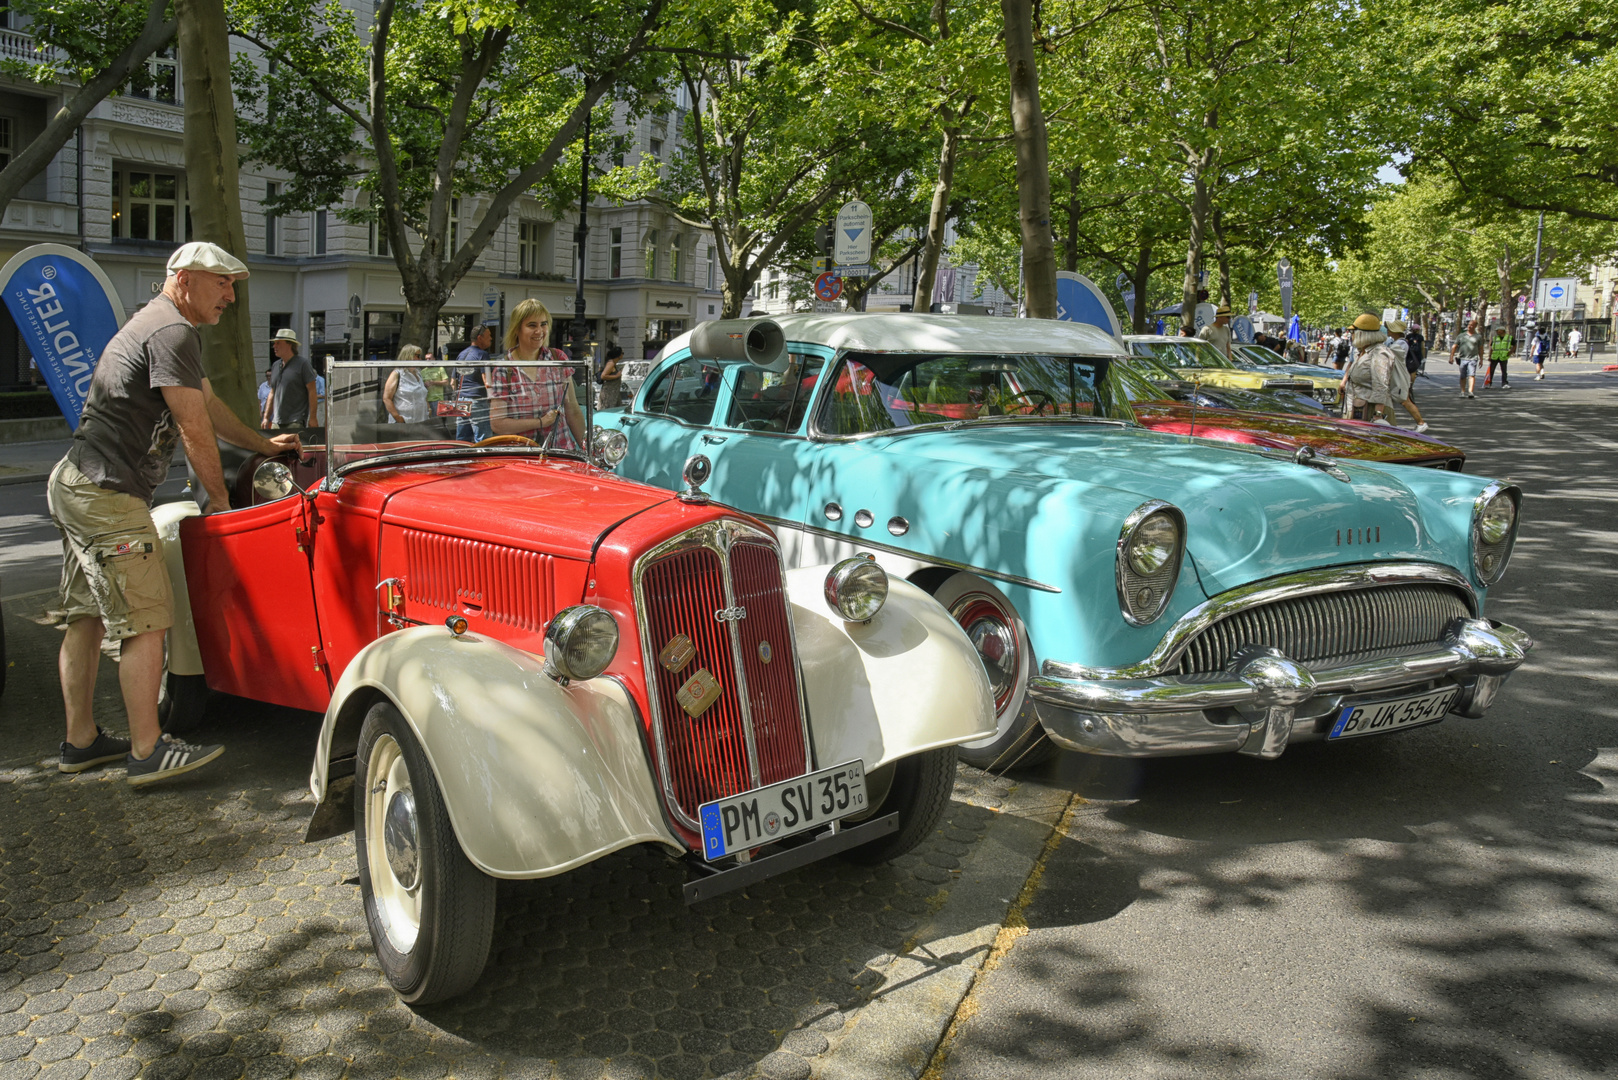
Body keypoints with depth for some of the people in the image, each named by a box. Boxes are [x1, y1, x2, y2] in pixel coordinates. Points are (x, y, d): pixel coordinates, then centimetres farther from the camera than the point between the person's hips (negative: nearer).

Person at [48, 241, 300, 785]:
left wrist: (265, 445, 36)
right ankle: (148, 751, -4)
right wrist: (219, 496, -2)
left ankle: (81, 740, 22)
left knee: (88, 617, 14)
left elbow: (209, 405, 30)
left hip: (75, 485, 11)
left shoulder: (159, 326, 21)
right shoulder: (173, 332, -13)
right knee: (144, 620, -8)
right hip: (109, 495, -11)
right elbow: (195, 430, -13)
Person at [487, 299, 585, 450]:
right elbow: (497, 424, -8)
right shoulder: (503, 369, -3)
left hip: (562, 451, 2)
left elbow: (573, 411, 9)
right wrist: (541, 422, -10)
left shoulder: (559, 359, 7)